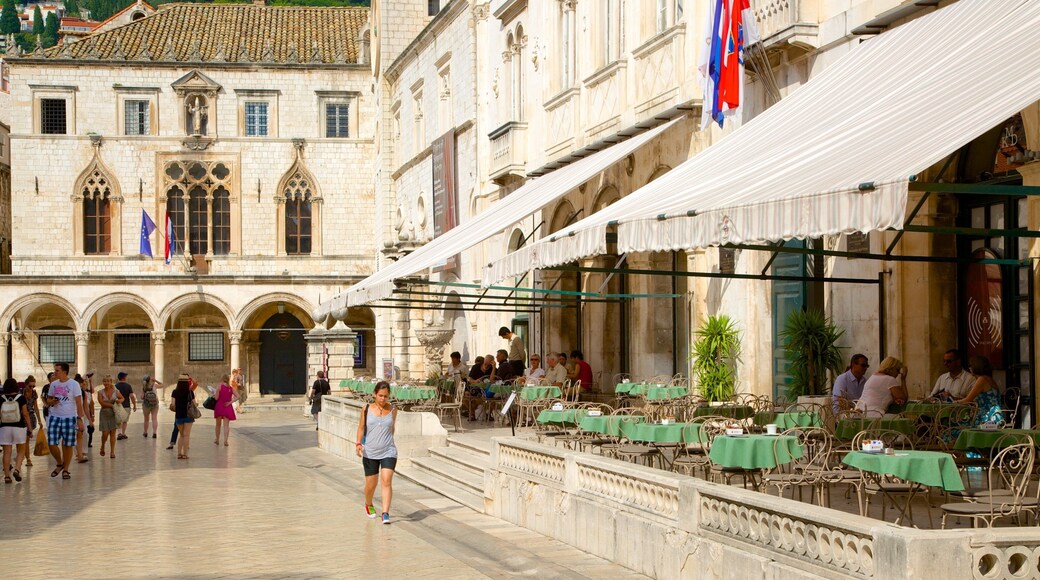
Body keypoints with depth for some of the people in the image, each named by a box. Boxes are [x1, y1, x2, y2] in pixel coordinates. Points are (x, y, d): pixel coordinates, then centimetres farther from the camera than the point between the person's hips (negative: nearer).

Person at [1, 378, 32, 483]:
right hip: (19, 427, -1)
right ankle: (17, 469, -8)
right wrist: (29, 426, 2)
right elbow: (25, 414, -6)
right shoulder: (21, 398, -7)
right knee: (21, 451, 12)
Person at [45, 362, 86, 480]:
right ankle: (59, 464, 21)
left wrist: (80, 419, -13)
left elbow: (79, 403, -6)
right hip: (54, 417, 4)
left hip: (69, 418, -4)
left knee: (68, 445, 1)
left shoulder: (74, 384, -5)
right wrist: (51, 402, -5)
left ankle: (65, 470, 13)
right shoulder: (53, 384, 9)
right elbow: (48, 399, 20)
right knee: (52, 444, -3)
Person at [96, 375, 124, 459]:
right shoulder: (100, 392, -3)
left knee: (113, 433, -1)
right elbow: (102, 403, -13)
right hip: (104, 414, -1)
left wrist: (119, 401, -8)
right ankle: (102, 447, 25)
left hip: (114, 414, 1)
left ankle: (112, 452, 4)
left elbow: (122, 398, 15)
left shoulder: (116, 391, 0)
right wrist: (112, 405, -18)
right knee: (105, 434, -4)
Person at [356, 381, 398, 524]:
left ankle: (385, 514, -17)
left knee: (387, 481, -16)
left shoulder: (393, 410, 1)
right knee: (370, 484, 10)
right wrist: (359, 444, -7)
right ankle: (368, 505, 39)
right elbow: (361, 427, 7)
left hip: (388, 452, 0)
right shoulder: (367, 409, 0)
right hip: (370, 453, 1)